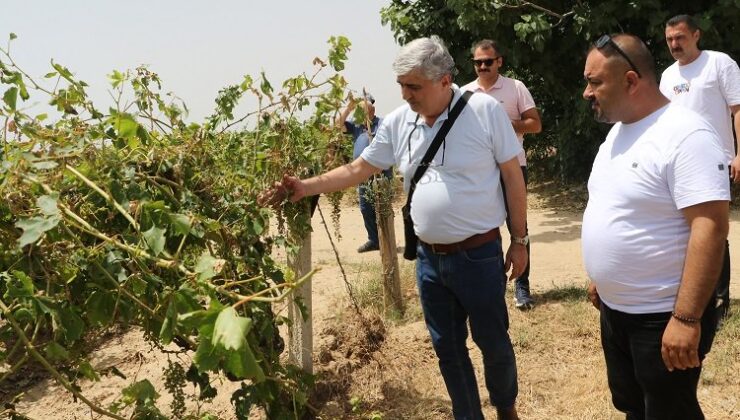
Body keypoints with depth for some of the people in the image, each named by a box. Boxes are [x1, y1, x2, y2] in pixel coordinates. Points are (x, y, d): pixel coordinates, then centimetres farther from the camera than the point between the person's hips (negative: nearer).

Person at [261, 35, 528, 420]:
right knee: (447, 347, 15)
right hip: (429, 258, 4)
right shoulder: (398, 122, -1)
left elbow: (512, 176, -7)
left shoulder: (484, 110, -13)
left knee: (493, 341, 13)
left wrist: (519, 241, -5)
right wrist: (306, 187, -8)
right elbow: (358, 170, 5)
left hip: (479, 255, -4)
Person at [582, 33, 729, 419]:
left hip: (662, 317, -9)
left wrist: (686, 318, -28)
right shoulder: (618, 131, 7)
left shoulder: (686, 135, -22)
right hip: (614, 308, 9)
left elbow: (710, 227, -26)